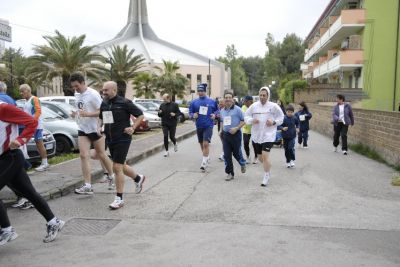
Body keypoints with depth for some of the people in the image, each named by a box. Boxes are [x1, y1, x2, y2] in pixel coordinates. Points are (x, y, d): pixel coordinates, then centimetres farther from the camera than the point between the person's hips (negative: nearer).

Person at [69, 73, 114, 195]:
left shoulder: (93, 94, -16)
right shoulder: (77, 94, 8)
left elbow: (102, 111, -18)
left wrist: (87, 114, -29)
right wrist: (75, 114, 0)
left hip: (95, 129, -6)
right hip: (82, 130, 6)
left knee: (101, 155, 9)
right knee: (84, 155, -6)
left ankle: (112, 176, 33)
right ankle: (88, 186, -8)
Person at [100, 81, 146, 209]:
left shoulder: (124, 103, -10)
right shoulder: (104, 104, 7)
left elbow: (140, 115, -3)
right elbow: (101, 118, 25)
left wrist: (133, 128, -12)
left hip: (123, 139, -7)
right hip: (110, 140, 7)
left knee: (117, 167, -10)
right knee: (121, 166, 17)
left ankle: (119, 198, 0)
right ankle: (138, 178, 44)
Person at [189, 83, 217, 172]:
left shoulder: (212, 101, 1)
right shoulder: (194, 102, 4)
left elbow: (216, 110, 13)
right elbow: (190, 112, 9)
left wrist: (214, 115, -6)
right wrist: (193, 115, -12)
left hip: (208, 125, -4)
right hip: (199, 126, 4)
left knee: (206, 143, -16)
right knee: (202, 144, 15)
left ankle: (204, 163, -11)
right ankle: (207, 158, 37)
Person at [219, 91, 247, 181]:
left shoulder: (237, 109, -8)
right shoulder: (222, 110, 10)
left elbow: (243, 120, -7)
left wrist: (236, 128, -19)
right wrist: (221, 130, 11)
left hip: (236, 134, -5)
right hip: (225, 135, 5)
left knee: (236, 153, 5)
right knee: (227, 155, 1)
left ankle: (242, 164, 38)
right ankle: (230, 173, 10)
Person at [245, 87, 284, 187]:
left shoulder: (273, 106, -4)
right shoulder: (254, 106, 2)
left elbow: (281, 117, 5)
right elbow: (246, 116, 7)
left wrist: (274, 122, -14)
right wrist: (251, 120, -14)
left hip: (268, 135, -4)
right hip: (256, 135, 4)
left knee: (265, 156, -15)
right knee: (260, 157, 14)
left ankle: (266, 177, 1)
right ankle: (268, 169, 44)